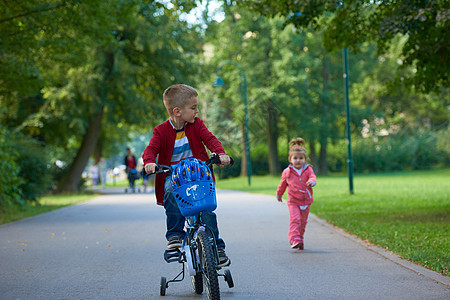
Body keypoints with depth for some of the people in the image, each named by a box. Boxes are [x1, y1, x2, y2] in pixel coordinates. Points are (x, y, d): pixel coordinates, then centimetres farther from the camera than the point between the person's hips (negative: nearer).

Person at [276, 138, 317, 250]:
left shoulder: (308, 170, -1)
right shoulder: (287, 172, 1)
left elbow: (312, 177, -20)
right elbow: (282, 184, 16)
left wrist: (311, 181, -44)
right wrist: (279, 194, 29)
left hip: (306, 201, 2)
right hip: (293, 201, -2)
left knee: (303, 222, 10)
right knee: (295, 219, -18)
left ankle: (300, 241, 25)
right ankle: (294, 239, -23)